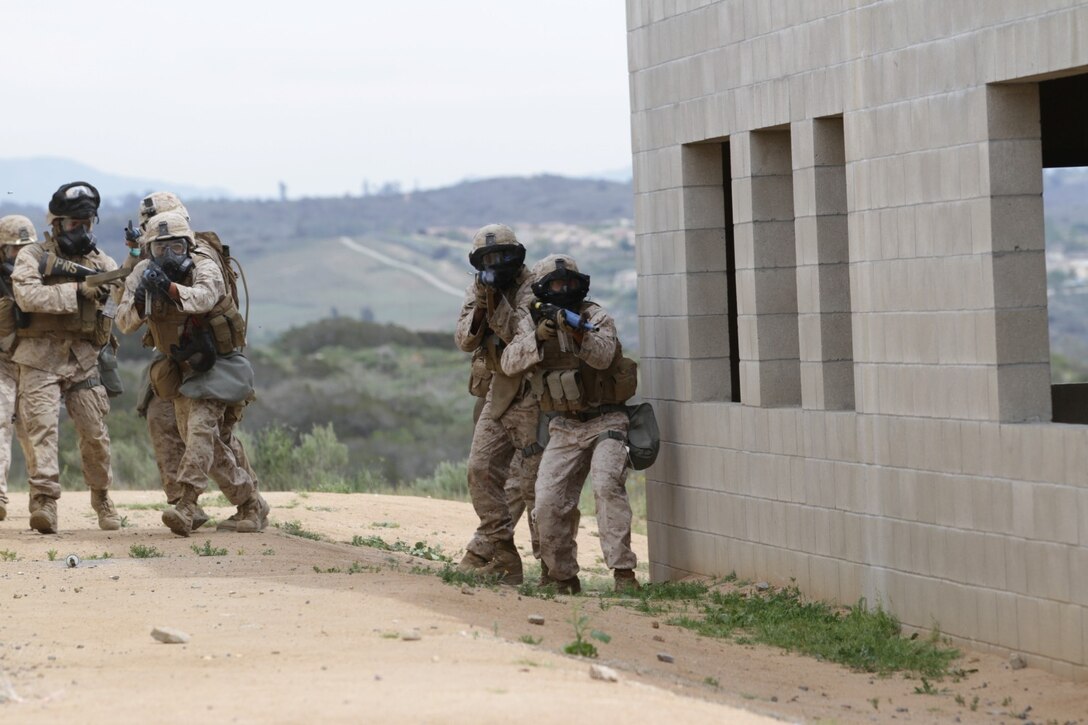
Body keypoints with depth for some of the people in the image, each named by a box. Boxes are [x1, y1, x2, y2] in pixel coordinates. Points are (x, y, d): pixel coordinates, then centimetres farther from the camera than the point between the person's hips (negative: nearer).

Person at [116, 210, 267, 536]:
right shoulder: (142, 273, -5)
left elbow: (204, 296, -42)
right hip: (181, 368, 6)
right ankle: (252, 505, 23)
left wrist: (169, 288, -58)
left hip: (215, 363, -6)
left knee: (201, 426, -23)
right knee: (216, 442, 10)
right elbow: (124, 322, -12)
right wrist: (140, 301, -33)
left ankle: (186, 506, -32)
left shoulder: (204, 266, -20)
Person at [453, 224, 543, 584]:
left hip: (531, 394, -7)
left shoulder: (533, 289, -12)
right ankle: (498, 554, 9)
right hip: (499, 389, 7)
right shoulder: (477, 290, 8)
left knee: (534, 480, -9)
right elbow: (464, 341, -2)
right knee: (482, 470, 4)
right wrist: (480, 307, -18)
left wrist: (497, 303, -28)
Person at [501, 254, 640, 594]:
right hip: (564, 429, 3)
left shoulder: (597, 316, -3)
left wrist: (578, 333, -42)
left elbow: (603, 355, -23)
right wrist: (537, 337, -27)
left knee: (607, 486, -25)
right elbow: (510, 363, -10)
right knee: (549, 503, -7)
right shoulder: (531, 322, 5)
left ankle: (623, 572, -28)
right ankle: (563, 576, 10)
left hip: (605, 422, -3)